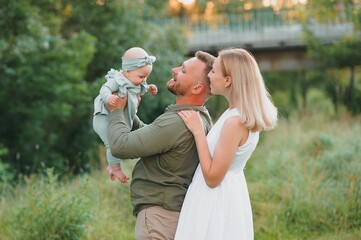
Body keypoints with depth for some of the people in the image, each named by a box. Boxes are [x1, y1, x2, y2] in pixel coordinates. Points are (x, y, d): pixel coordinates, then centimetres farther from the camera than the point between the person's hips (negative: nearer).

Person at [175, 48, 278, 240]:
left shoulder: (235, 121, -25)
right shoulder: (240, 114, 4)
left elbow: (212, 177, -22)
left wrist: (197, 130, -19)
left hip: (216, 201, -10)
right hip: (227, 194, 10)